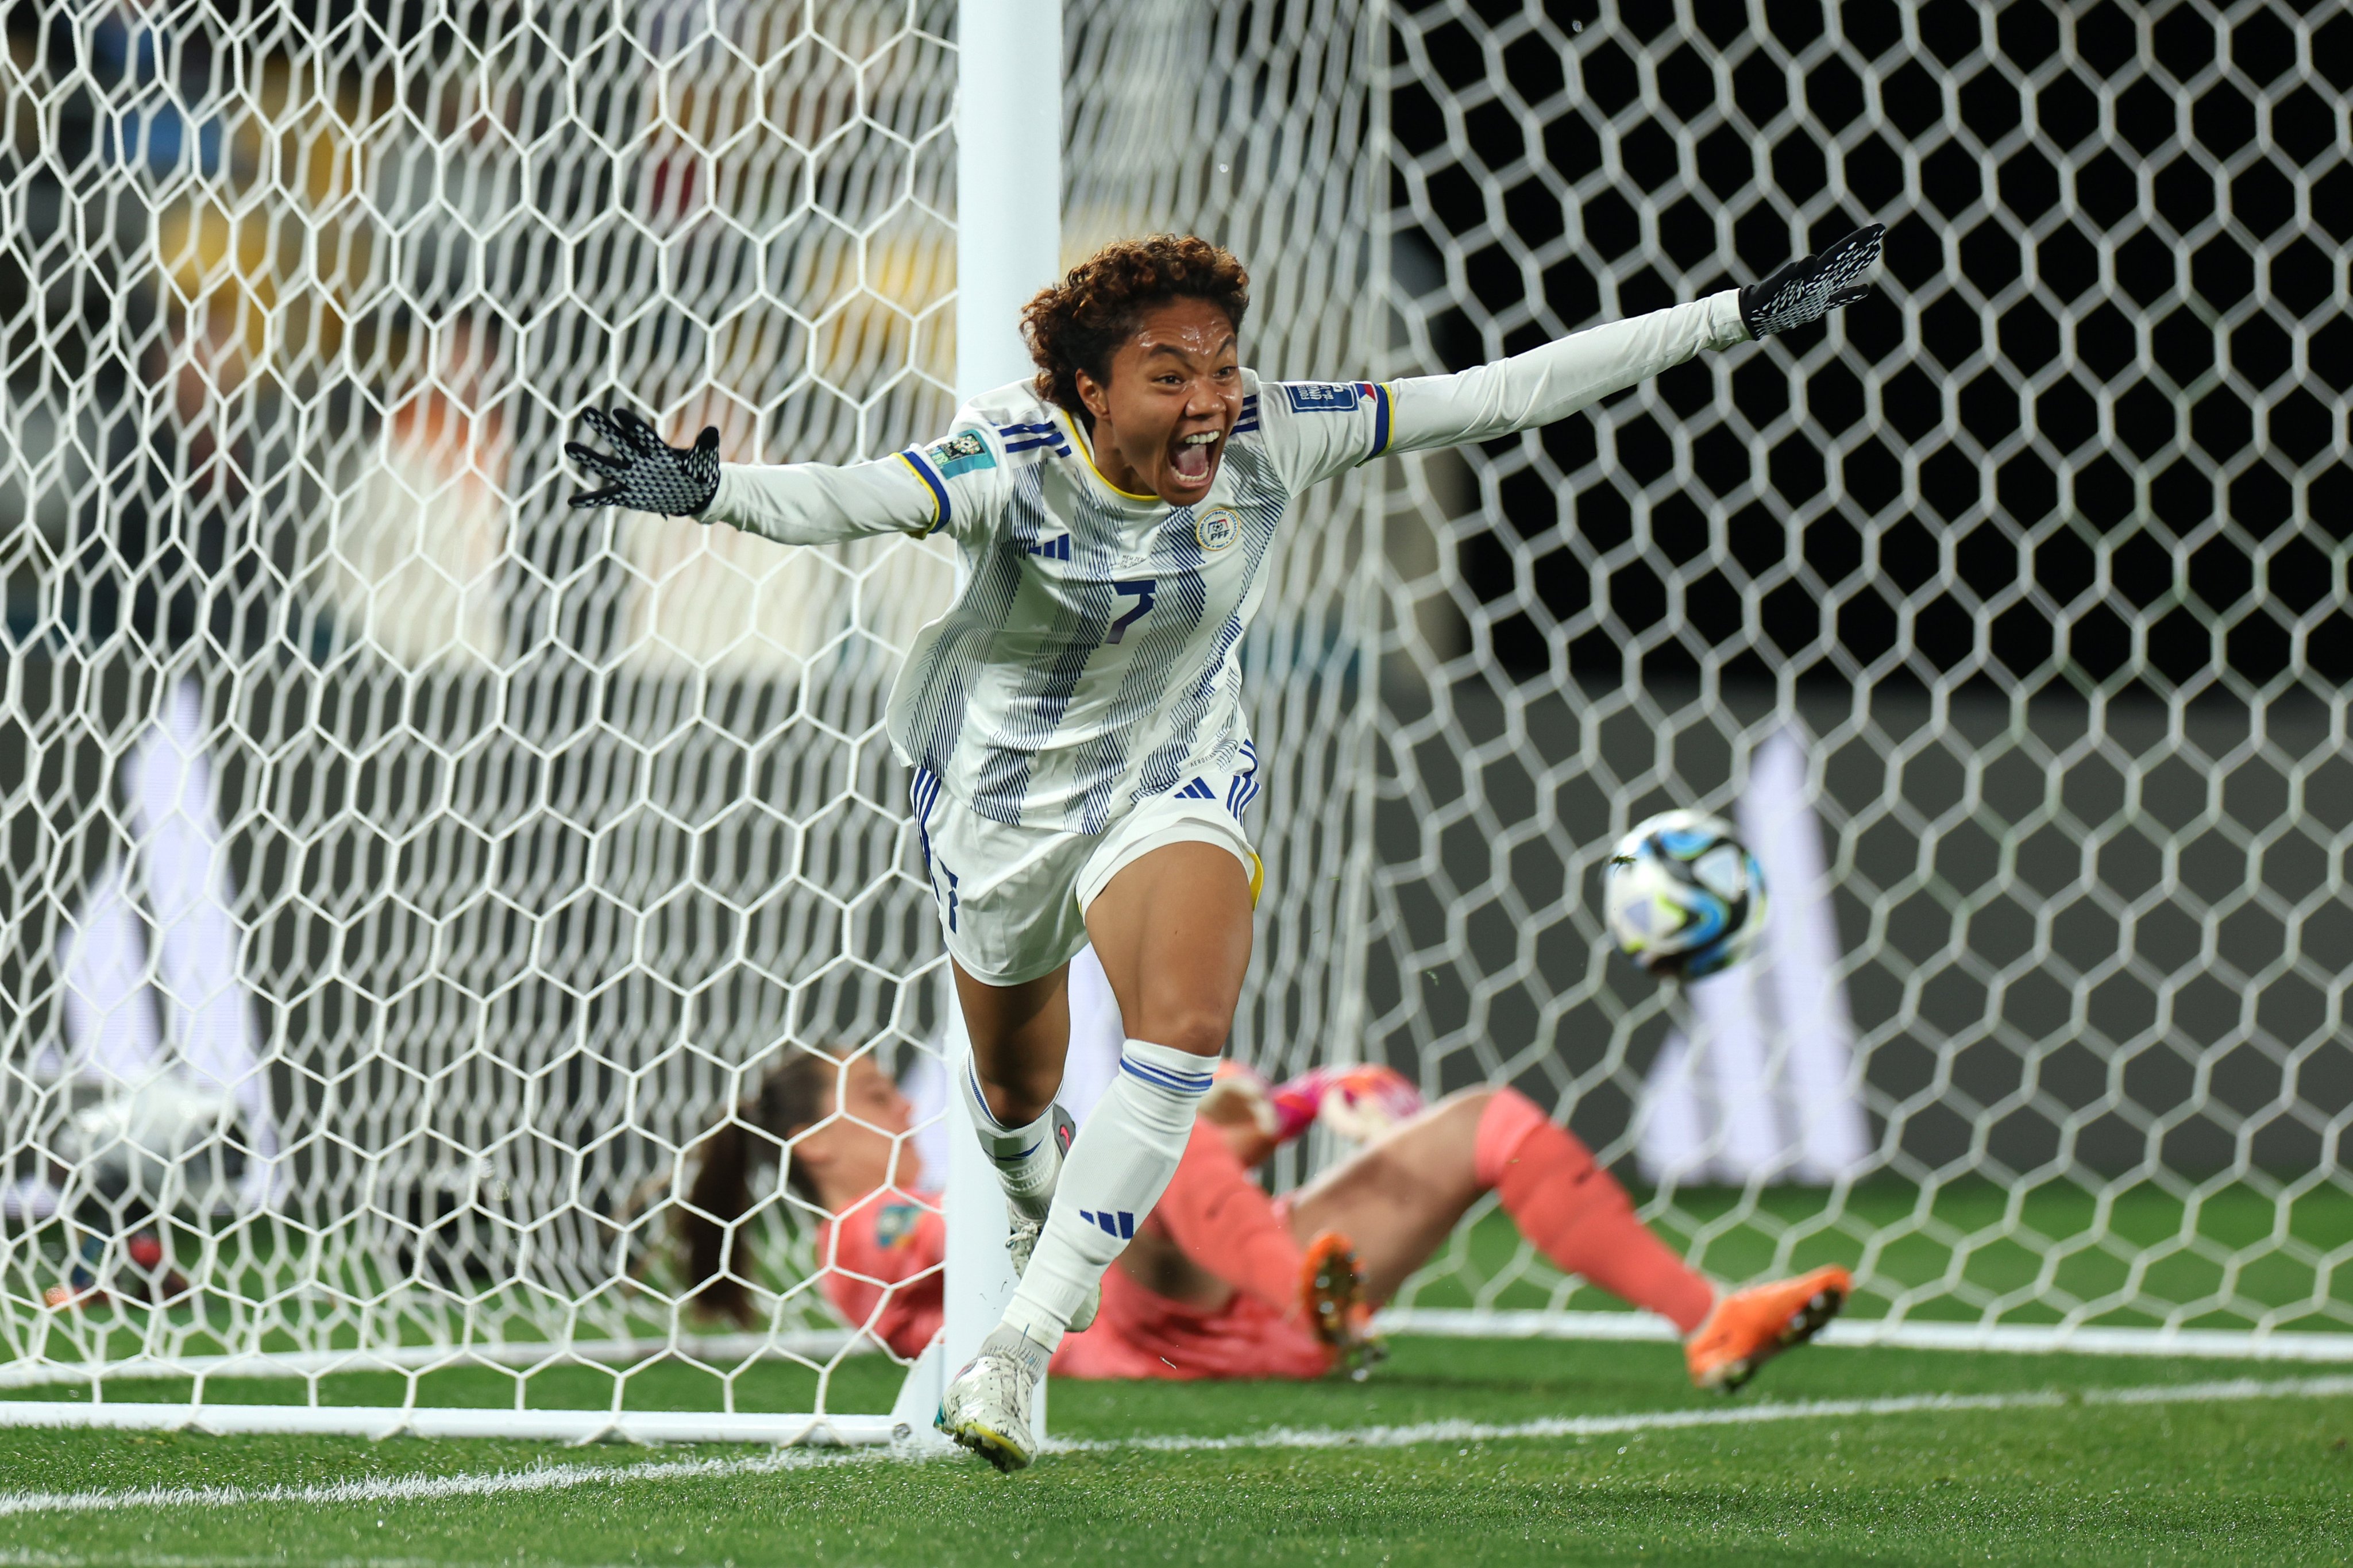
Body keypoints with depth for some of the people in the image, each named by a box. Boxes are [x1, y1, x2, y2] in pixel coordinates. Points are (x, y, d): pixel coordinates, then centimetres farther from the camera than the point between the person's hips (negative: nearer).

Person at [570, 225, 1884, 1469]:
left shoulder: (1272, 439, -22)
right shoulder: (1015, 467, -30)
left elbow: (1504, 395, -19)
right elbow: (846, 499, -47)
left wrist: (1741, 318, -20)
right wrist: (702, 490, -68)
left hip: (1178, 779, 1)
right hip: (1005, 791, -1)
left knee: (1186, 1038, -26)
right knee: (1018, 1089, 19)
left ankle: (1018, 1352, -22)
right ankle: (1042, 1204, 59)